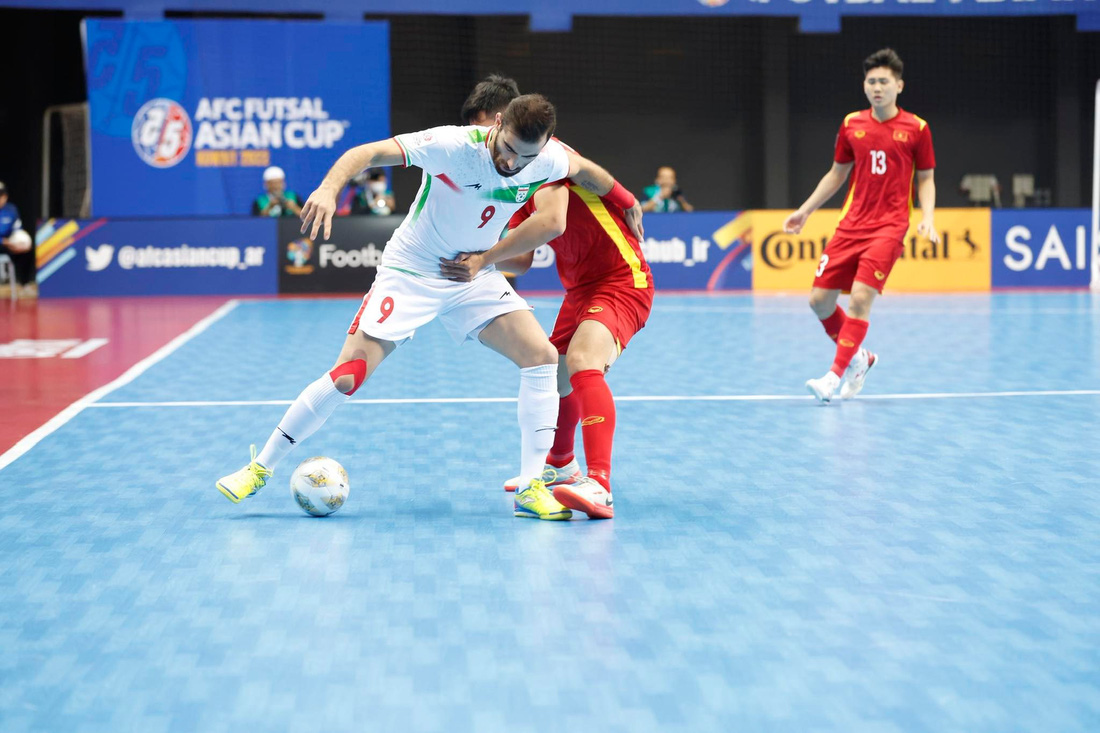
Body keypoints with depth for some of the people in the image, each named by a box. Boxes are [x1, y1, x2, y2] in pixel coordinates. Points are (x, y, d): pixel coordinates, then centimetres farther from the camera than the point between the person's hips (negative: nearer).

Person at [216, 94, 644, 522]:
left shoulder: (548, 160, -13)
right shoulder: (452, 146, -28)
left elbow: (582, 169, 11)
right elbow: (369, 153, -33)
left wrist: (625, 201, 24)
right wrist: (330, 187, -51)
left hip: (476, 277, 4)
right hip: (410, 273, -4)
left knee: (542, 355, -15)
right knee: (347, 377, -12)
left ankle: (530, 489, -8)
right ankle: (261, 467, 6)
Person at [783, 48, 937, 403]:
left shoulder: (916, 128, -1)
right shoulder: (851, 125, 7)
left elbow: (925, 180, 5)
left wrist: (927, 218, -11)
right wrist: (805, 210, 15)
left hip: (889, 227, -4)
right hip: (851, 224, 4)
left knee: (861, 297, -20)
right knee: (819, 300, 0)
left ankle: (835, 375, -18)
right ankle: (858, 358, 23)